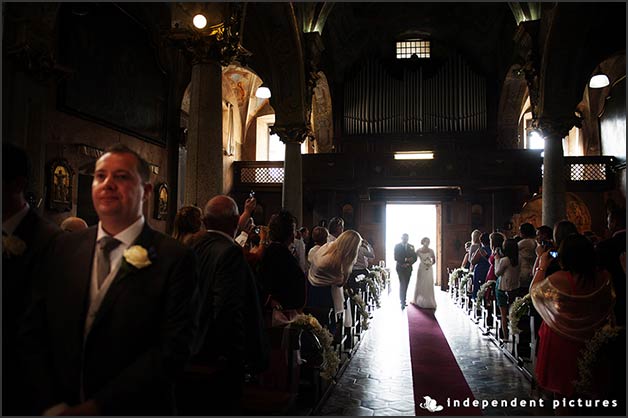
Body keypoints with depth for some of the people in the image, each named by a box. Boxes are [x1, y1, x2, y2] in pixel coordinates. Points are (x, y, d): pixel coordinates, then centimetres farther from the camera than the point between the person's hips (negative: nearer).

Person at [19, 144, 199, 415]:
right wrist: (50, 405, -11)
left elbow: (173, 349, -19)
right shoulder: (64, 248, 0)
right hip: (54, 408, 4)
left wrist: (97, 407, -20)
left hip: (134, 410, -3)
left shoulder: (175, 259, -15)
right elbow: (33, 332, 0)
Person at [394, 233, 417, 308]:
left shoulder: (411, 247, 10)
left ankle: (403, 301, 14)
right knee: (402, 285, -11)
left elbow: (415, 258, 6)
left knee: (405, 285, 6)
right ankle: (402, 302, -12)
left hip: (408, 268, 4)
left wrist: (408, 263, -10)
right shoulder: (397, 246, 0)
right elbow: (396, 258, -7)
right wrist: (406, 259, -18)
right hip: (400, 268, -4)